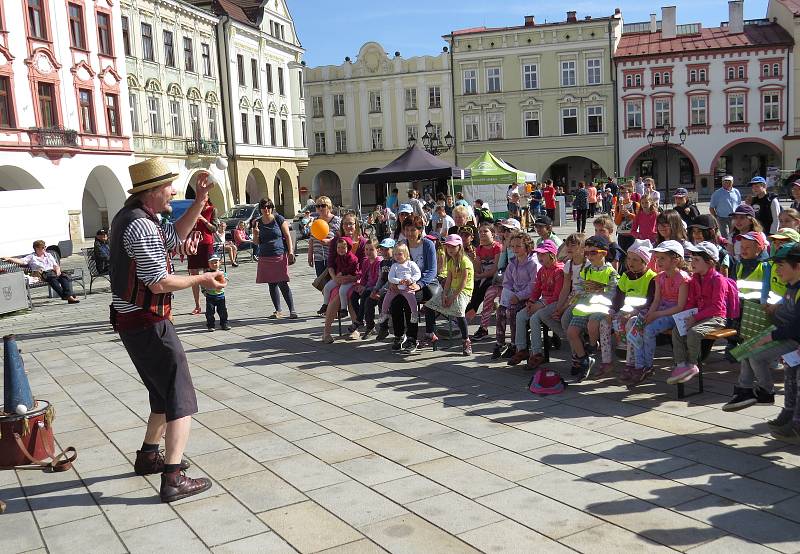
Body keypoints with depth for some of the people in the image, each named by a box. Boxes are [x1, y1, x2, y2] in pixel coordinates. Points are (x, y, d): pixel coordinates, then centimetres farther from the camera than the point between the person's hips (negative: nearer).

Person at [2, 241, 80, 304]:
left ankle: (69, 296, -42)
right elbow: (21, 261, 2)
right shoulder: (32, 257, 15)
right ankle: (64, 296, -44)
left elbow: (56, 266, 24)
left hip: (53, 272, 4)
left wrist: (58, 271, 2)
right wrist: (9, 259, -12)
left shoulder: (48, 255, 28)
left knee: (65, 277, -26)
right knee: (53, 278, -37)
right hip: (42, 274, -4)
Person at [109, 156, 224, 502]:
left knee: (164, 392, 23)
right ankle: (173, 479, -8)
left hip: (130, 321, 10)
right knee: (181, 399, -6)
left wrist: (199, 202, 13)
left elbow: (175, 236, 22)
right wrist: (201, 280, -10)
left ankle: (148, 456, 36)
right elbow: (159, 282, -23)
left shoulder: (130, 217, 11)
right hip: (149, 323, -10)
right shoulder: (142, 226, -20)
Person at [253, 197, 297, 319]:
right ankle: (278, 311, 16)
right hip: (265, 258, 4)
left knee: (282, 284, -9)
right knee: (271, 285, 7)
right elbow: (256, 242, 15)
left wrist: (290, 251, -9)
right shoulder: (258, 222, 11)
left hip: (280, 255, -4)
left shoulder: (279, 219, 0)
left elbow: (287, 236, 0)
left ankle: (292, 310, -4)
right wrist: (256, 234, -6)